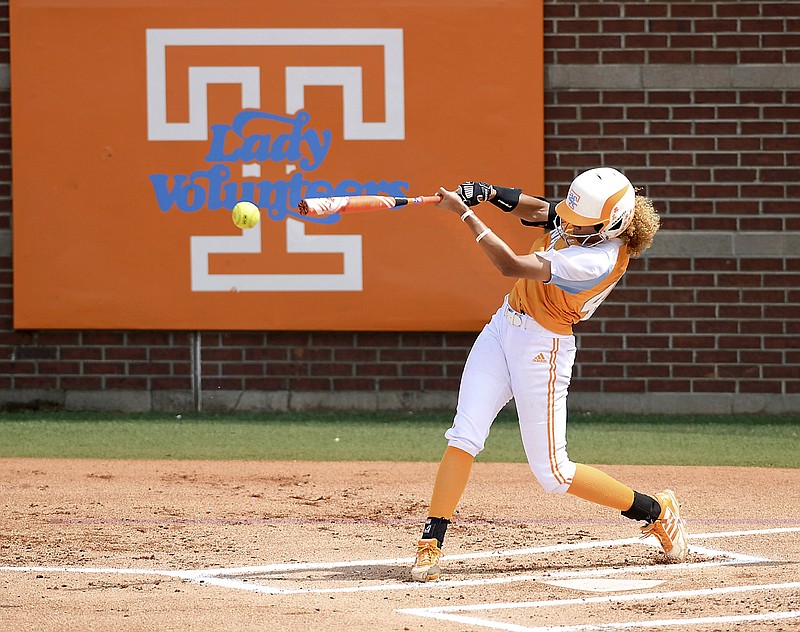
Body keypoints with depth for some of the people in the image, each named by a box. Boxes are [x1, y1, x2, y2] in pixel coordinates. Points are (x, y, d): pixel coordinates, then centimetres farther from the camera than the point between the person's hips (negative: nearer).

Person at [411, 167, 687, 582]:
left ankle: (657, 511, 18)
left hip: (542, 348, -8)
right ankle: (429, 547, -3)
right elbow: (535, 211, 9)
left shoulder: (598, 261, -30)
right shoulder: (590, 218, -5)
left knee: (552, 474, 0)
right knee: (464, 437, -6)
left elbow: (511, 266, -31)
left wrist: (464, 213, -25)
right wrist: (490, 194, -12)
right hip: (504, 326, 8)